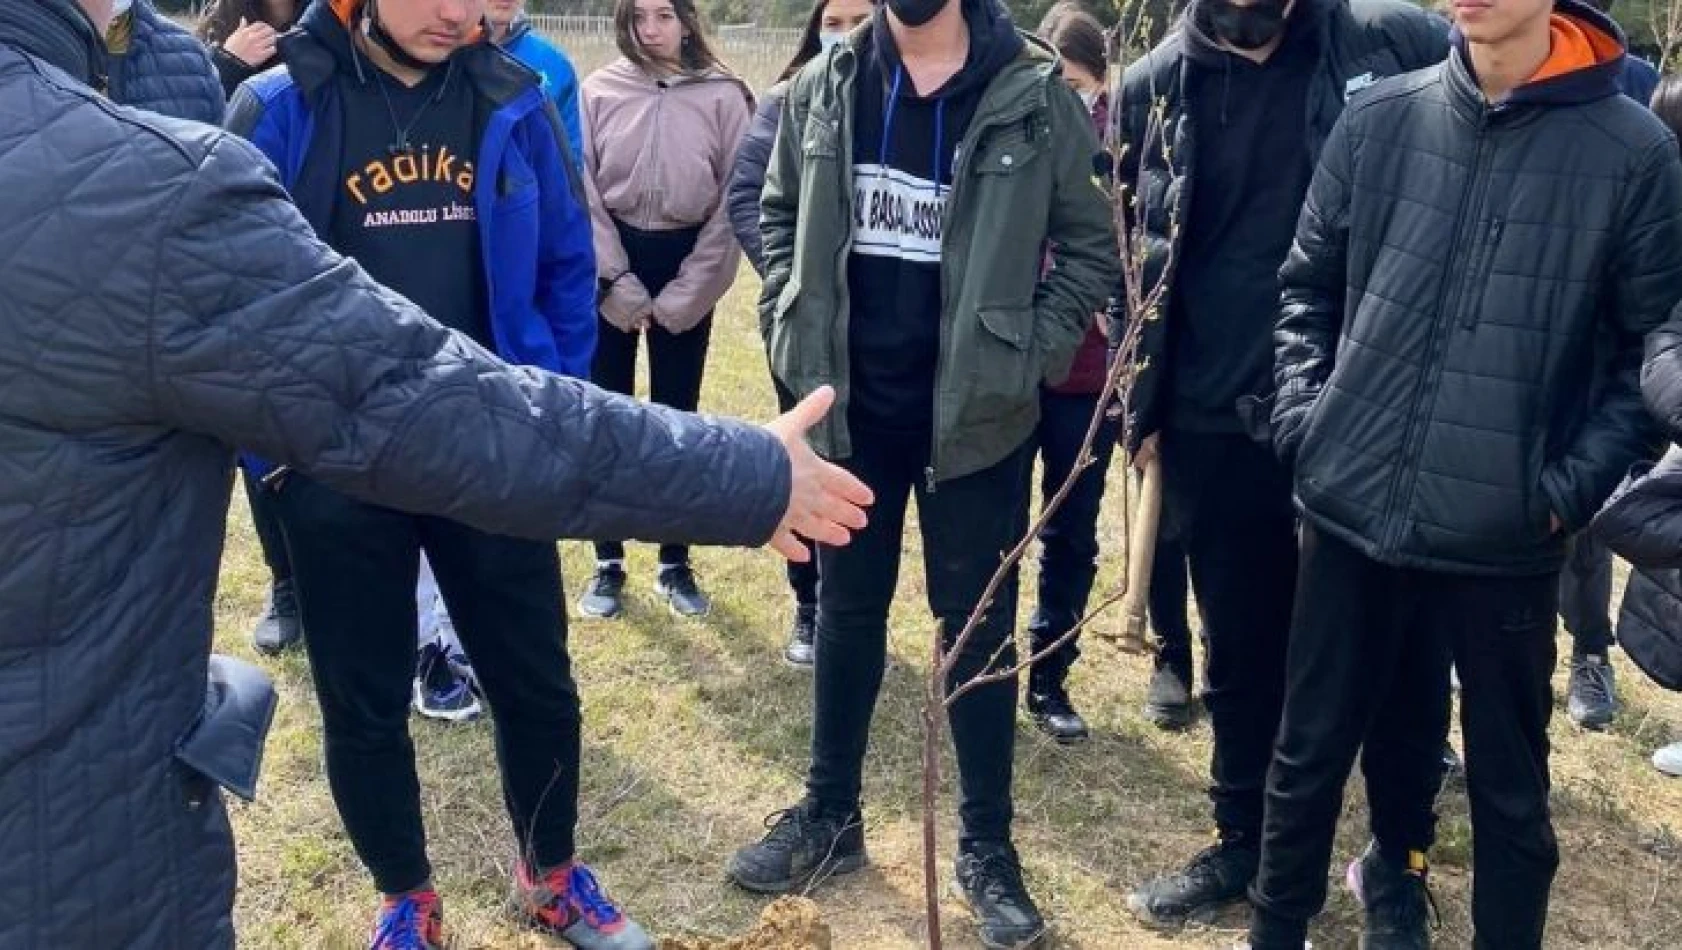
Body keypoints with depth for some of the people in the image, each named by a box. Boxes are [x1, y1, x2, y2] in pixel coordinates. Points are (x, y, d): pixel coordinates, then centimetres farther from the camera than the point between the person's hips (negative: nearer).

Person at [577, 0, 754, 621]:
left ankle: (674, 564, 20)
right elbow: (582, 192, -4)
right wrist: (617, 281, -9)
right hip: (610, 264, 1)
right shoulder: (598, 91, -4)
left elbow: (733, 201, -4)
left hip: (687, 269, 0)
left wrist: (684, 295, -7)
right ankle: (609, 562, 19)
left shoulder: (724, 96, -5)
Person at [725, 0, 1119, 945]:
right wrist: (792, 330, 4)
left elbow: (1093, 244, -1)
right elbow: (781, 215, 15)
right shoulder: (822, 88, 2)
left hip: (977, 414, -3)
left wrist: (1028, 358, -9)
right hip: (849, 405, 3)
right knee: (847, 610, 16)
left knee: (979, 626, 8)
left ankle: (987, 845, 24)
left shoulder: (1035, 93, -7)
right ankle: (831, 813, 33)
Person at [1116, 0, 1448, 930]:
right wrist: (1143, 404, 6)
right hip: (1216, 424, 2)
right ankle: (1244, 842, 34)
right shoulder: (1155, 86, 2)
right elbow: (1133, 257, 8)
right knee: (1241, 645, 14)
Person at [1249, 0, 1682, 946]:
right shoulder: (1378, 120, 2)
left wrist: (1573, 485, -9)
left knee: (1508, 782, 13)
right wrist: (1302, 411, 0)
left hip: (1507, 539, -2)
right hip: (1353, 510, 2)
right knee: (1312, 750, 15)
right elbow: (1309, 285, 12)